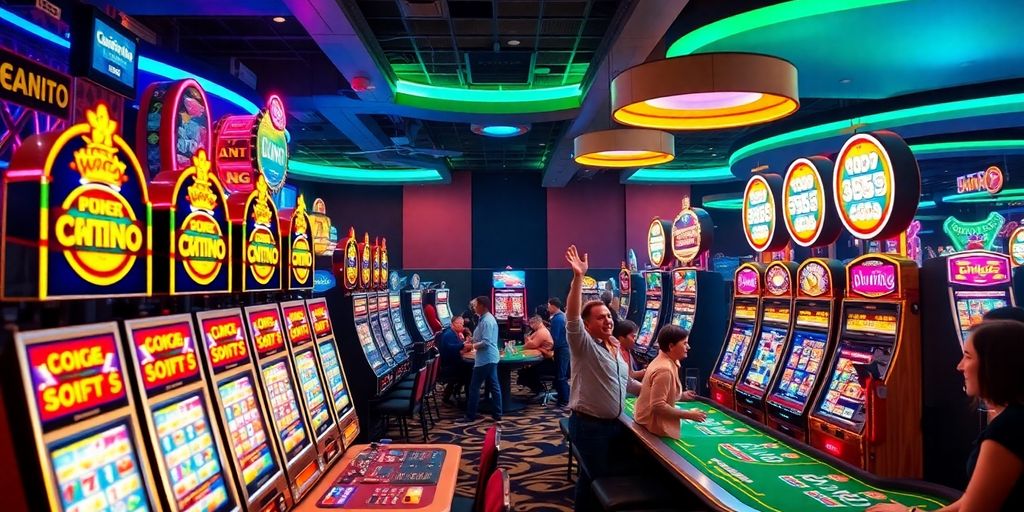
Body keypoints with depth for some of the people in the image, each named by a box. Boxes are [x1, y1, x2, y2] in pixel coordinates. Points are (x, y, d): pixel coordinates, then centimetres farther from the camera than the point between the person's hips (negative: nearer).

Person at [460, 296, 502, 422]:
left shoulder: (486, 321, -19)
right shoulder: (488, 318, 14)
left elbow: (486, 342, -24)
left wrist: (472, 346, -10)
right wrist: (473, 340, 10)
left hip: (485, 359, -10)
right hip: (491, 357, 10)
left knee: (474, 387, -1)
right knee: (494, 386, 11)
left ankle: (470, 415, 6)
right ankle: (497, 414, 15)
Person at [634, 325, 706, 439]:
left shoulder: (666, 362, 5)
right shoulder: (664, 369, -26)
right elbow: (658, 406, -29)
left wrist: (681, 396, 11)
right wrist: (689, 415, -22)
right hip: (656, 427, -10)